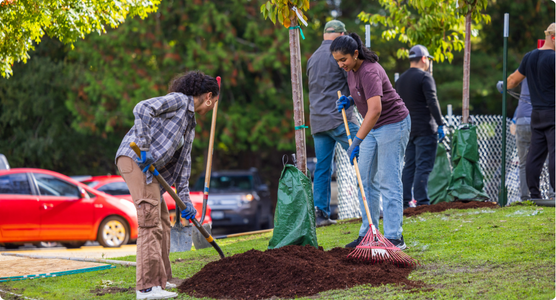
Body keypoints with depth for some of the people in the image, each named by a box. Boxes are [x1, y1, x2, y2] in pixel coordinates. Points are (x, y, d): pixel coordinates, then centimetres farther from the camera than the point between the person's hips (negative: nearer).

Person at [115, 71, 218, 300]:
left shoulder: (190, 124, 24)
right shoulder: (178, 100, -3)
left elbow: (183, 162, 22)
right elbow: (142, 109, -18)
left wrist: (185, 200, 15)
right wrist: (143, 147, -23)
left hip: (150, 168, 10)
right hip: (135, 159, -10)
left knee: (162, 222, 17)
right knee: (150, 223, -14)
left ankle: (161, 280, 27)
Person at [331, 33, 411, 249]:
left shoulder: (369, 72, -28)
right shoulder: (351, 69, 1)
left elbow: (375, 109, -38)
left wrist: (356, 142, -40)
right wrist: (350, 100, -1)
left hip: (393, 124, -10)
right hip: (373, 127, 10)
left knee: (388, 181, -11)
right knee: (366, 179, 9)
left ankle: (394, 237, -11)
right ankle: (368, 234, 14)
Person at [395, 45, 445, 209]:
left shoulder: (400, 80, 16)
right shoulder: (424, 76, -8)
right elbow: (432, 102, -16)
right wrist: (440, 124, -13)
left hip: (407, 130, 7)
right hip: (425, 129, -7)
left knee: (409, 166, 10)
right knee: (423, 165, -9)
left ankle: (405, 202, 7)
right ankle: (422, 202, -13)